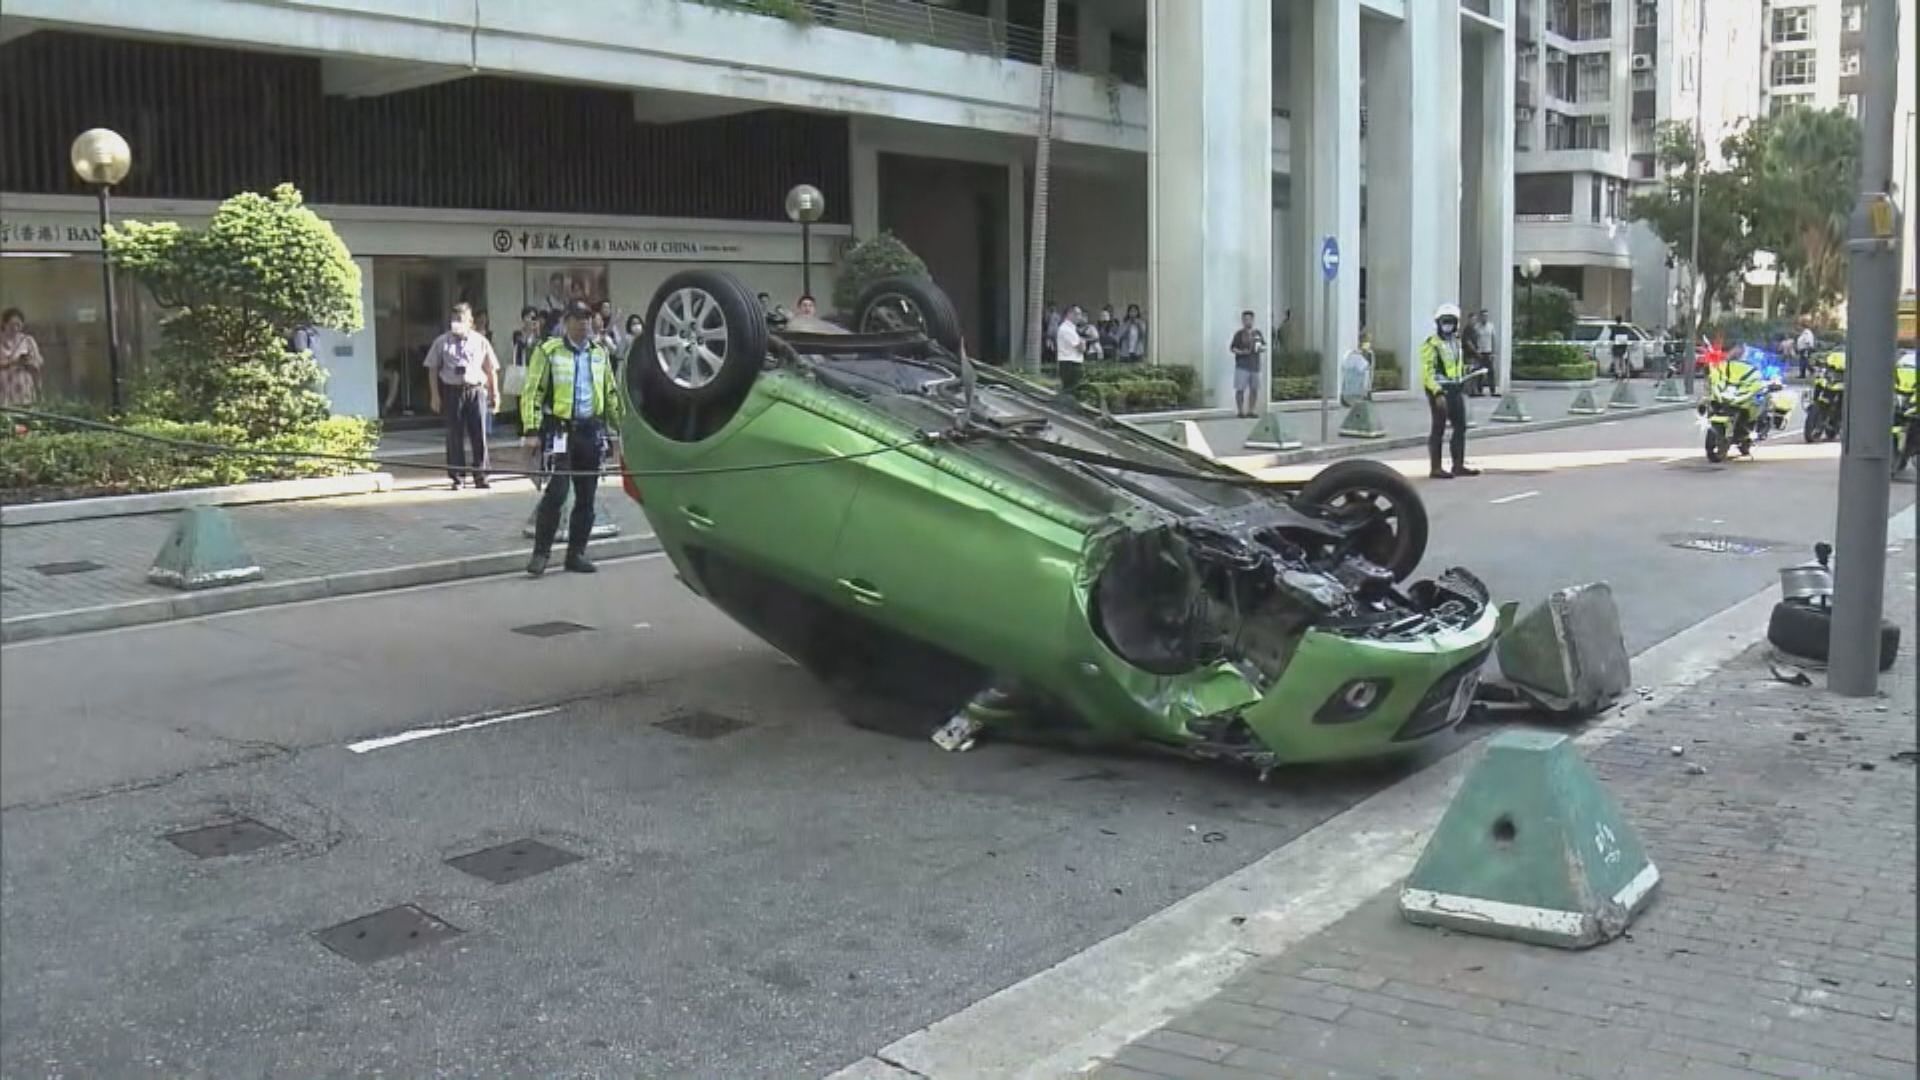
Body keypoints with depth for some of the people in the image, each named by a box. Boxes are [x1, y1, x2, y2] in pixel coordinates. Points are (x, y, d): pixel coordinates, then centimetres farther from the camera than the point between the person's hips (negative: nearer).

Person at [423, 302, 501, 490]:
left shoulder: (480, 342, 4)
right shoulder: (442, 342, 3)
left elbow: (491, 369, 9)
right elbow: (432, 369, 5)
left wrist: (494, 392, 6)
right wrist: (435, 395, 0)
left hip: (476, 391, 0)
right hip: (452, 391, 0)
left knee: (479, 435, 2)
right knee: (455, 436, 4)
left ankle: (480, 476, 13)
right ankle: (457, 477, 13)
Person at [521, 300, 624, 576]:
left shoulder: (599, 353, 14)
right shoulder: (549, 351, -2)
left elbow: (611, 394, 20)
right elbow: (533, 393, -5)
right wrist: (531, 431, -13)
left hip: (591, 430, 5)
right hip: (560, 429, -5)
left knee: (586, 497, 7)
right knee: (556, 492, -12)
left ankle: (577, 553, 17)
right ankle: (540, 553, -3)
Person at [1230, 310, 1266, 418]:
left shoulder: (1257, 333, 14)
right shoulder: (1239, 334, -1)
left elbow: (1265, 347, 20)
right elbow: (1231, 348, -4)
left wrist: (1261, 348, -3)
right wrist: (1241, 352, -20)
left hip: (1255, 366, 5)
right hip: (1242, 366, -5)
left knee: (1254, 389, 6)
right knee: (1240, 389, -7)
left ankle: (1251, 411, 16)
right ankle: (1240, 411, -1)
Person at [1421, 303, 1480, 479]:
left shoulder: (1456, 342, 17)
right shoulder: (1431, 344, -9)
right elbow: (1428, 371, -16)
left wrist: (1462, 388, 20)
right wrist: (1437, 392, -24)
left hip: (1455, 390, 8)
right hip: (1439, 391, -8)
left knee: (1461, 427, 9)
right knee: (1439, 429, -5)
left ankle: (1459, 465, 18)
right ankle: (1435, 468, 0)